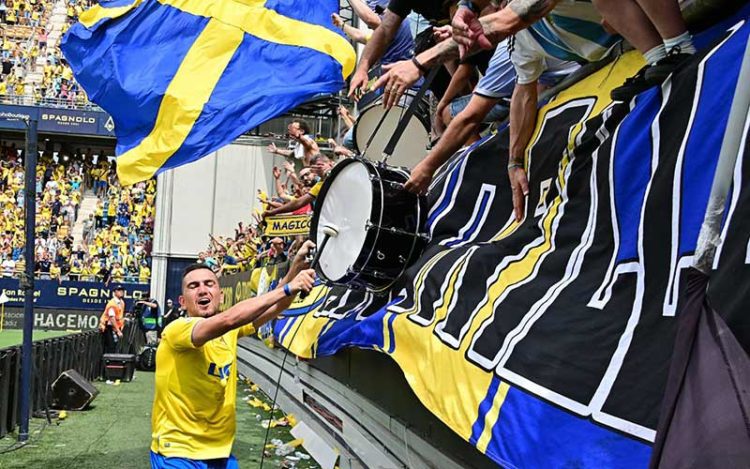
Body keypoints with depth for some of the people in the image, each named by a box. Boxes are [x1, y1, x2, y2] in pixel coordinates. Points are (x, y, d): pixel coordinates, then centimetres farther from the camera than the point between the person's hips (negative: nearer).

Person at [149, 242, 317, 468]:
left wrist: (296, 269, -22)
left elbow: (272, 308, -7)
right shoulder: (176, 330, -19)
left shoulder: (229, 331, 3)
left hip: (221, 450, 7)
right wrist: (287, 288, -34)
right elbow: (228, 319, -35)